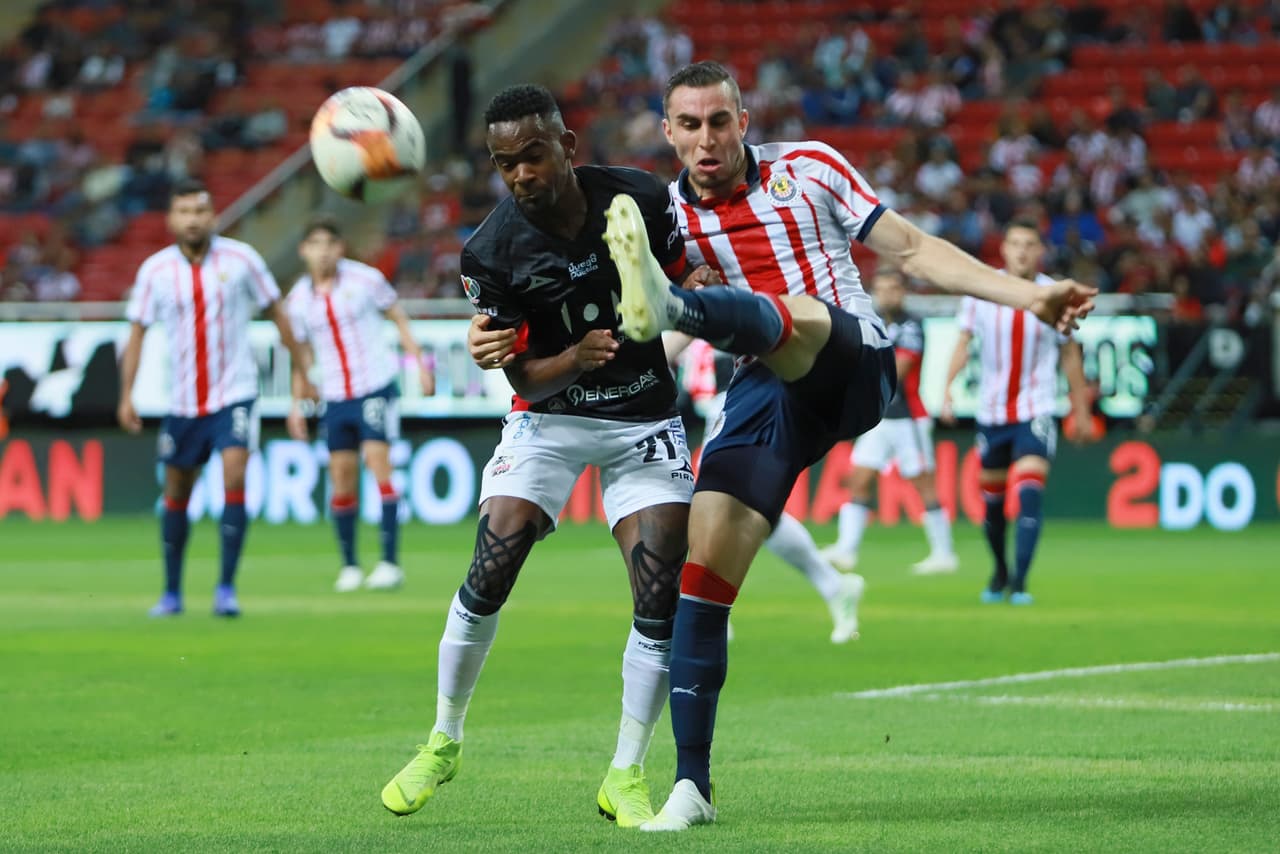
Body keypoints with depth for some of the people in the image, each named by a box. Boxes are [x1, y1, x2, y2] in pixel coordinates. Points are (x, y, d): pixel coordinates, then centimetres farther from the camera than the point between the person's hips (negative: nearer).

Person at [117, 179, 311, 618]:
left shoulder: (240, 259, -6)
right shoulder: (155, 270, -3)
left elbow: (276, 313, 4)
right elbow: (137, 332, 2)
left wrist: (299, 372, 7)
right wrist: (126, 395, -7)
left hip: (234, 394, -2)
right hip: (183, 400, 2)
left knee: (234, 479, -20)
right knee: (176, 495, 10)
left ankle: (226, 588, -14)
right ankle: (172, 592, 24)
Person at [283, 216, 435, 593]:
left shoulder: (366, 279, -6)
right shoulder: (298, 299, 4)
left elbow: (399, 318, 5)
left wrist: (419, 363, -1)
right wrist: (297, 403, 9)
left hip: (376, 387, -4)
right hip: (335, 398, 4)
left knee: (378, 463, -15)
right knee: (341, 478, 2)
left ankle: (390, 563, -16)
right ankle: (349, 566, 13)